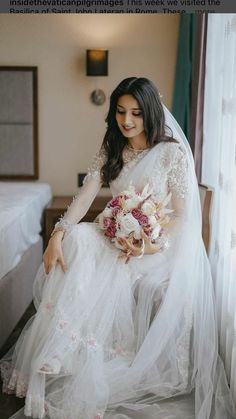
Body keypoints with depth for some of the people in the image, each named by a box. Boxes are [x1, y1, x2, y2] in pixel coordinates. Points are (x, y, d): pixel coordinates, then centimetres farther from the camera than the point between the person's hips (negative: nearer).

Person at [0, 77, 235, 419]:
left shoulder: (174, 152, -8)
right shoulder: (110, 151, 7)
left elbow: (181, 214, -9)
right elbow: (86, 195, -5)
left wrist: (153, 246, -26)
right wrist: (58, 233, -22)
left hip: (162, 243, -5)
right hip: (119, 237, 5)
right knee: (74, 241, -25)